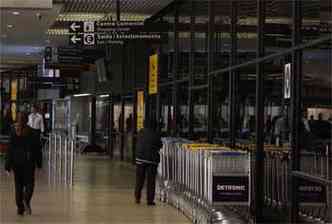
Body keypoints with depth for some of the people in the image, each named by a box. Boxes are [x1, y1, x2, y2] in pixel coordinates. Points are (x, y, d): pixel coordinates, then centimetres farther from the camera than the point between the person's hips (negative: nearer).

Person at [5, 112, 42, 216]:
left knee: (18, 185, 11)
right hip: (29, 161, -1)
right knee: (29, 183, 7)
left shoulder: (13, 132, -5)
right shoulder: (33, 133, -5)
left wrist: (8, 166, -2)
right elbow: (37, 149, -2)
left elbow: (10, 150, -5)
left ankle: (20, 208, 12)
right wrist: (39, 163, 7)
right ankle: (26, 199, -20)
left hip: (16, 161, 1)